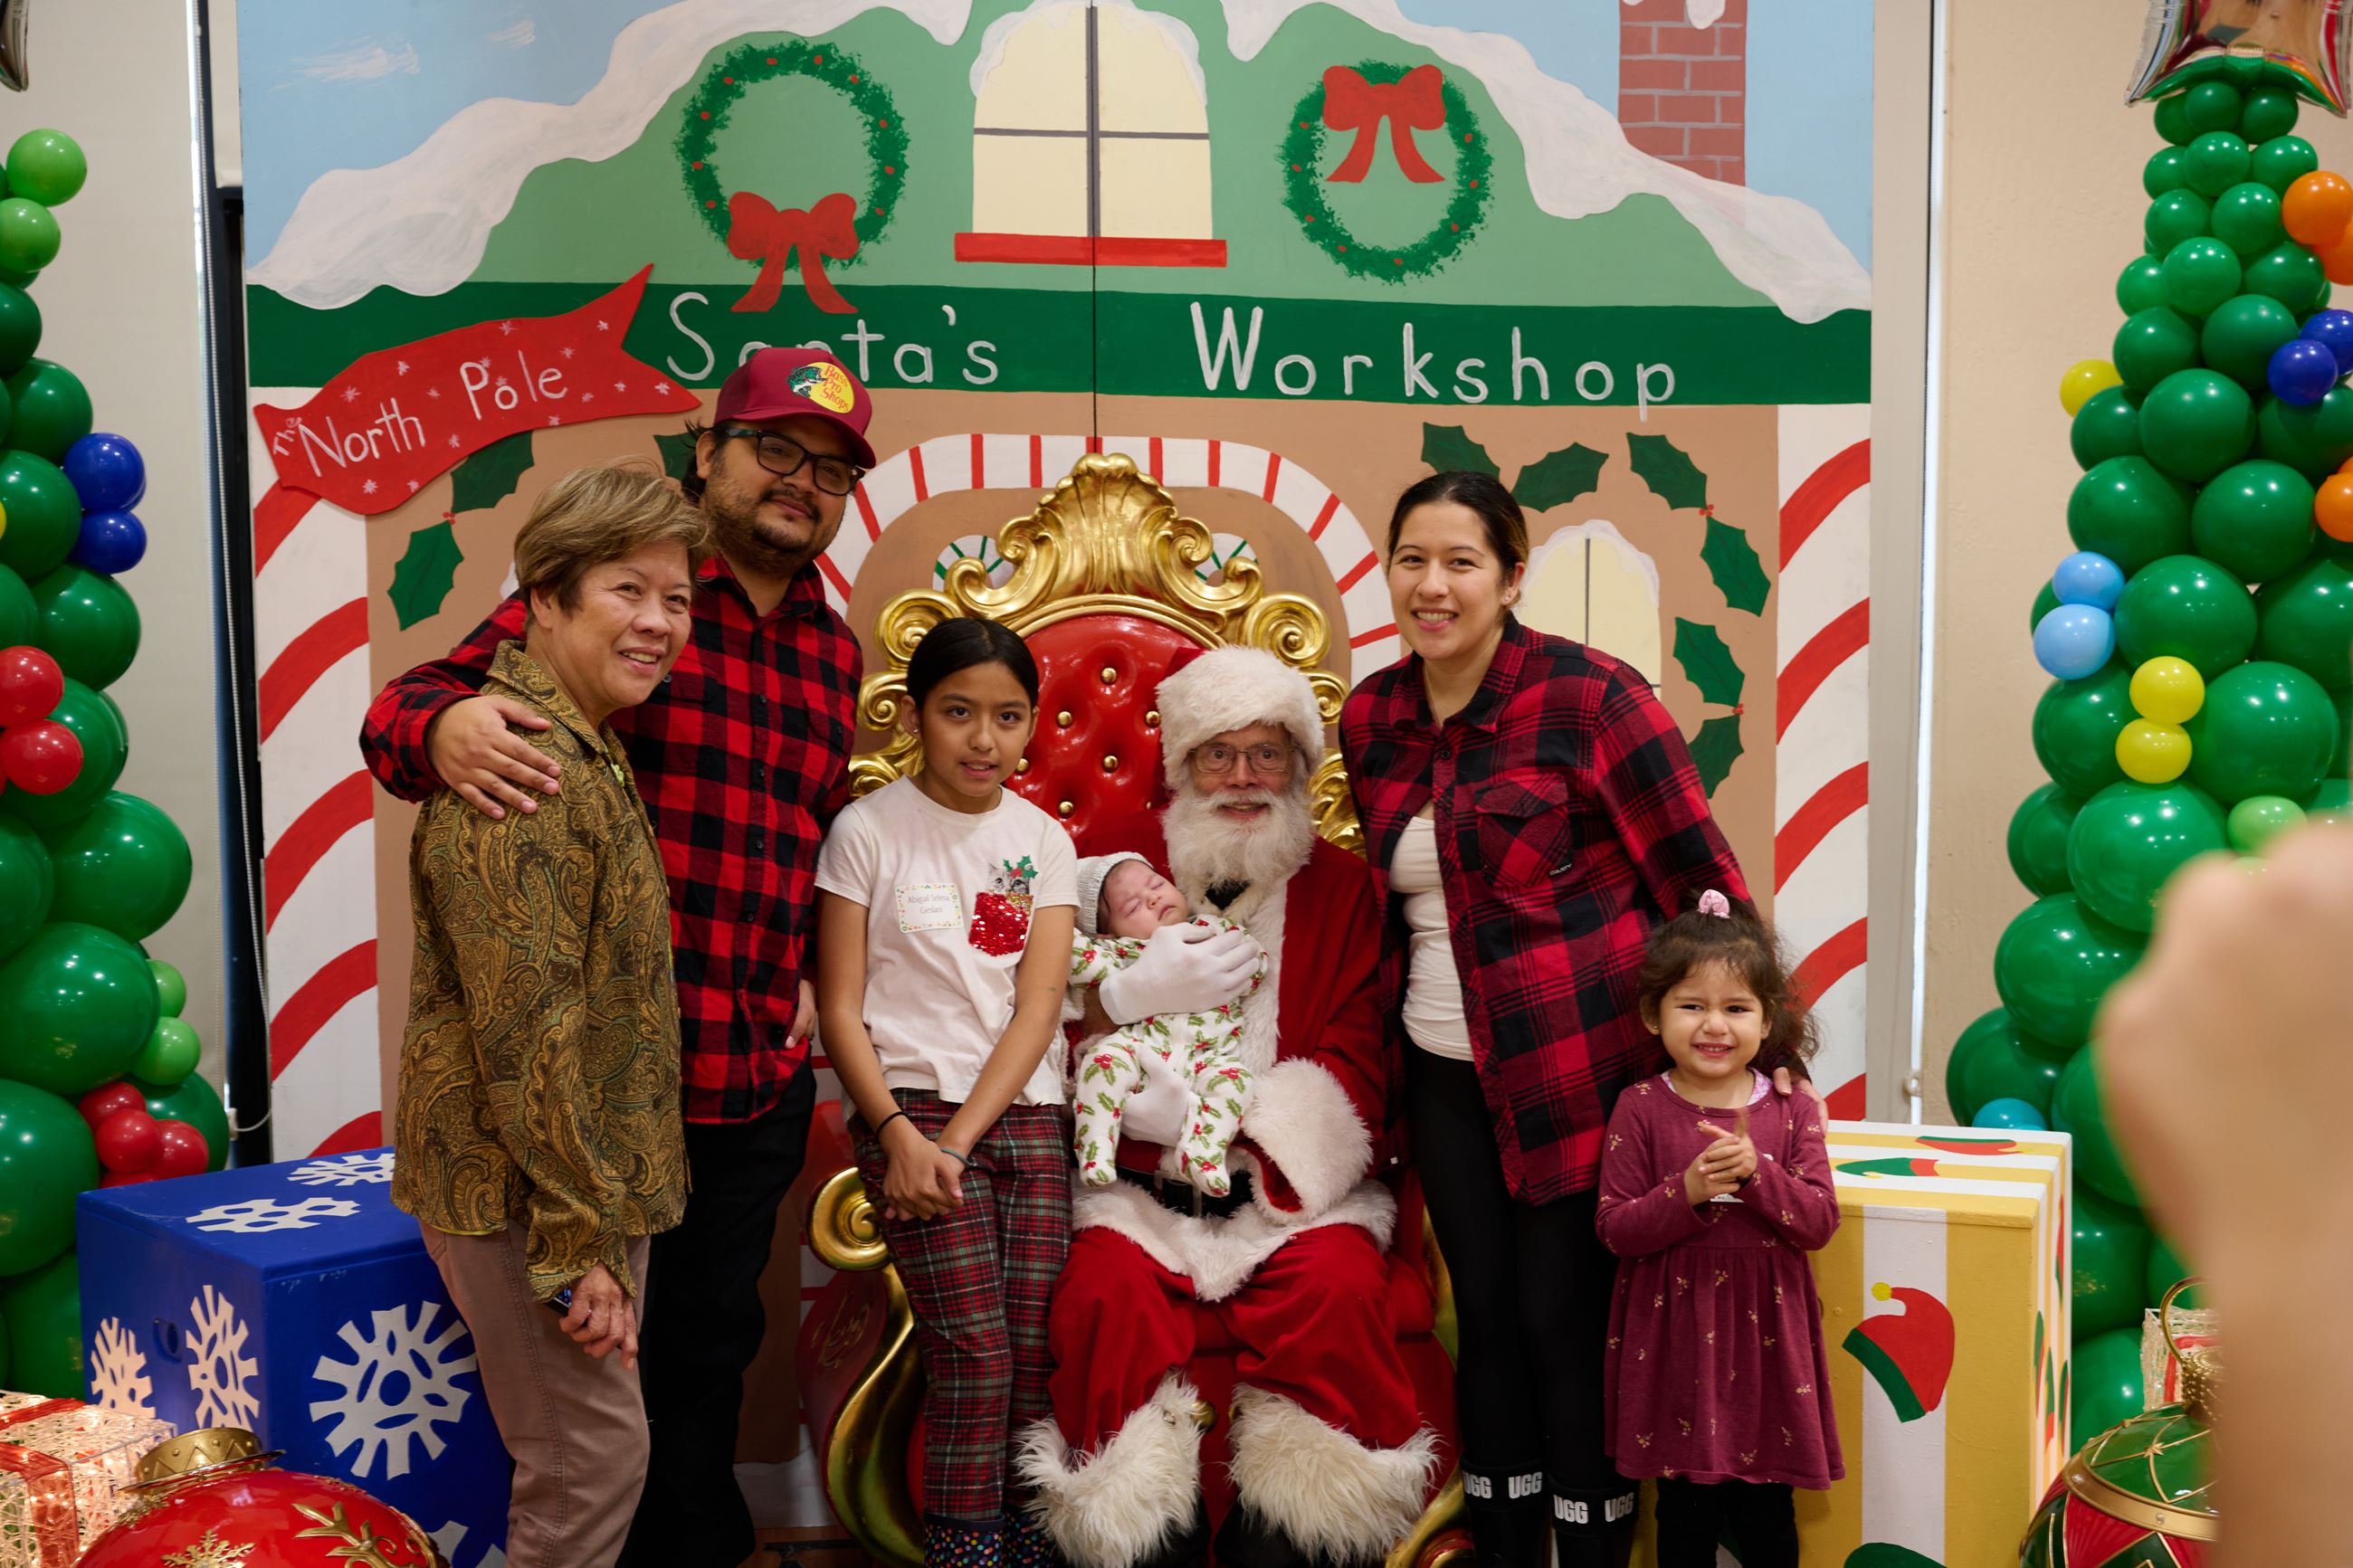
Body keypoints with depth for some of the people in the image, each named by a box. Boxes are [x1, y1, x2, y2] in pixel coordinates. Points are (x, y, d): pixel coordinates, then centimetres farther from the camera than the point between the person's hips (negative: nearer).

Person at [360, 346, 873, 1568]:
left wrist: (809, 972, 11)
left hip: (759, 1078, 5)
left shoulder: (834, 653, 12)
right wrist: (442, 725, -35)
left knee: (710, 1349, 19)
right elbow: (405, 708, -12)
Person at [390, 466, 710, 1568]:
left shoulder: (586, 750, 11)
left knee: (585, 1455, 19)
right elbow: (526, 1029, -24)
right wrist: (576, 1245, -21)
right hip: (532, 1192, -10)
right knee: (593, 1458, 0)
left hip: (593, 1183, 10)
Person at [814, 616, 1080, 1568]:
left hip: (1026, 1112, 3)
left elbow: (1038, 1008, 1)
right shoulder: (869, 830, 0)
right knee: (976, 1347, -12)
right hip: (909, 1106, -3)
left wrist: (961, 1139, -10)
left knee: (1035, 1350, -2)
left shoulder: (1042, 841, 9)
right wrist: (901, 1135, -14)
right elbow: (841, 1011, -2)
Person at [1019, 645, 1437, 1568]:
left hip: (1293, 1182, 0)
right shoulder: (1115, 856, 10)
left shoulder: (1342, 887, 10)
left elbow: (1356, 1066, 1)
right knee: (1108, 1293, -29)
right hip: (1140, 1184, 0)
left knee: (1340, 1288, -28)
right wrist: (1138, 992, -16)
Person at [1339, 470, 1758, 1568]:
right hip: (1446, 1076, 6)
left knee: (1565, 1320, 1)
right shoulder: (1372, 720, 6)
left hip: (1578, 1069, -5)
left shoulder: (1585, 694, -12)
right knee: (1485, 1315, 14)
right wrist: (1389, 1027, 18)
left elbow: (1698, 870, -10)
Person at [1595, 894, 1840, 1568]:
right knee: (1685, 1511, 11)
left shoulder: (1792, 1112, -1)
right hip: (1673, 1337, -1)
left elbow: (1819, 1222, -6)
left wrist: (1757, 1172, -21)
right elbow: (1614, 1227, -8)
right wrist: (1687, 1192, -23)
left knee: (1765, 1513, 12)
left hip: (1765, 1334, 1)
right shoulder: (1640, 1110, -5)